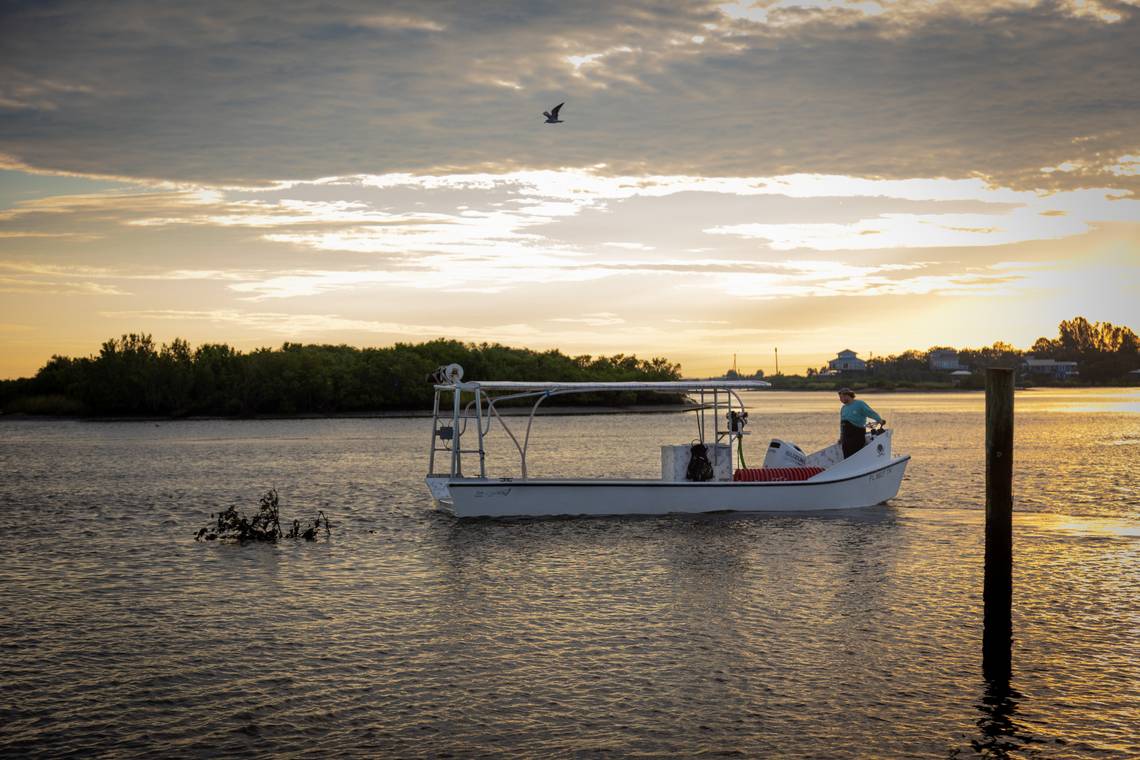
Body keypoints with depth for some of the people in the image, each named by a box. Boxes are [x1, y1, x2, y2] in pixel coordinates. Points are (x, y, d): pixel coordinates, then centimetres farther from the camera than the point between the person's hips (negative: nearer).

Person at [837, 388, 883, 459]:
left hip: (858, 435, -7)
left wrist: (880, 420, -24)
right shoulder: (843, 408, 16)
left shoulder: (860, 404, -4)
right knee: (847, 456, 6)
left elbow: (872, 413, -10)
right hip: (846, 436, 7)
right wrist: (841, 437, 21)